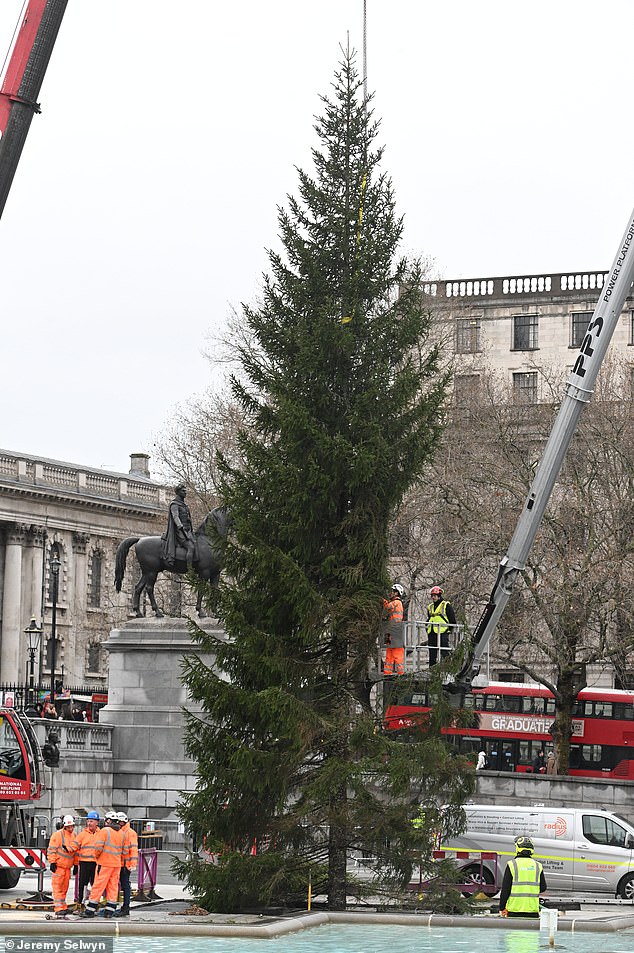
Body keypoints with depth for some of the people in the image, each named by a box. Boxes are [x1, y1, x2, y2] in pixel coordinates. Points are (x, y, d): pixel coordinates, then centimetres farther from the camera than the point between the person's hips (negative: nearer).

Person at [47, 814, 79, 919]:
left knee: (64, 889, 12)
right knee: (57, 888, -7)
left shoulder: (74, 835, 13)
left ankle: (62, 908, 17)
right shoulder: (57, 835, -8)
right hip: (58, 866, -7)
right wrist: (52, 862, -15)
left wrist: (75, 864, 19)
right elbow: (51, 850, -10)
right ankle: (59, 910, -11)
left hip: (67, 866, 7)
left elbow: (75, 851, 21)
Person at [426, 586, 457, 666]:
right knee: (432, 653, 6)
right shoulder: (430, 607, 19)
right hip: (431, 634, 6)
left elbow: (452, 620, 2)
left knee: (444, 652, -9)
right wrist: (427, 629, 18)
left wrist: (451, 629, -2)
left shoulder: (446, 605, 1)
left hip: (442, 632, -6)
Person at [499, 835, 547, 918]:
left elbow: (505, 889, -5)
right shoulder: (538, 866, 6)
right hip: (533, 909, 3)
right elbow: (543, 888, 10)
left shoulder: (512, 865, -5)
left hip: (515, 909, -3)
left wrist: (502, 908, 2)